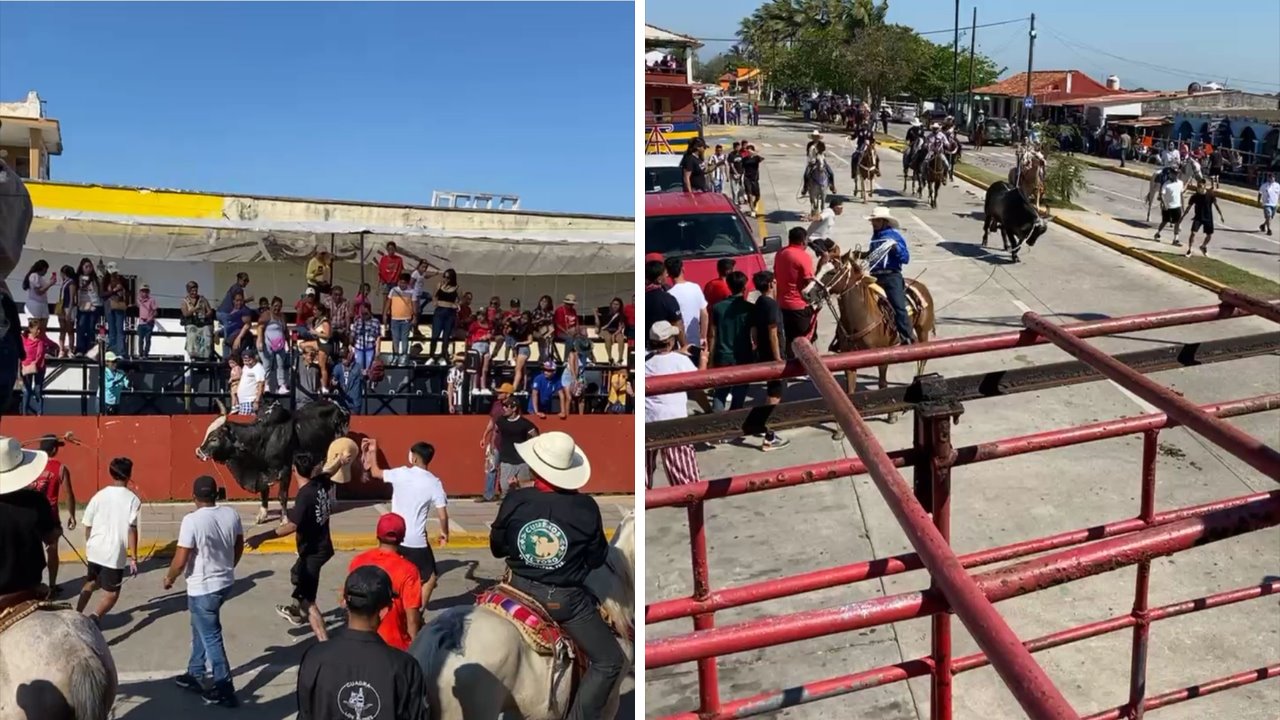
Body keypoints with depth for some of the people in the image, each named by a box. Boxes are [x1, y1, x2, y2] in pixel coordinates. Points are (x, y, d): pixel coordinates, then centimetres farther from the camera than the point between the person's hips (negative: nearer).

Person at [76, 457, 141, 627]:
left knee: (91, 583, 30)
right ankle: (95, 617, -22)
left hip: (95, 550, 5)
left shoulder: (98, 496, 3)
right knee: (111, 594, 4)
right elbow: (131, 530, -13)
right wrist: (133, 558, -9)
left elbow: (88, 526, 8)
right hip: (115, 554, -5)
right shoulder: (132, 499, -9)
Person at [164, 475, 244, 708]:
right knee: (201, 629, 25)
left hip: (203, 588, -7)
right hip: (225, 583, 7)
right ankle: (195, 676, 37)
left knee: (211, 638, 5)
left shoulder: (192, 520, -23)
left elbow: (180, 560, -19)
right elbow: (239, 546, 9)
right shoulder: (231, 514, -4)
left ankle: (224, 689, 12)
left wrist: (169, 579, 1)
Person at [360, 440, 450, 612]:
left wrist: (373, 452, 28)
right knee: (430, 577, 13)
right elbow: (443, 516, -11)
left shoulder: (400, 473, -4)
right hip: (416, 540, -3)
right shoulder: (434, 483, -10)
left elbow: (375, 472, 14)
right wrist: (444, 533, 8)